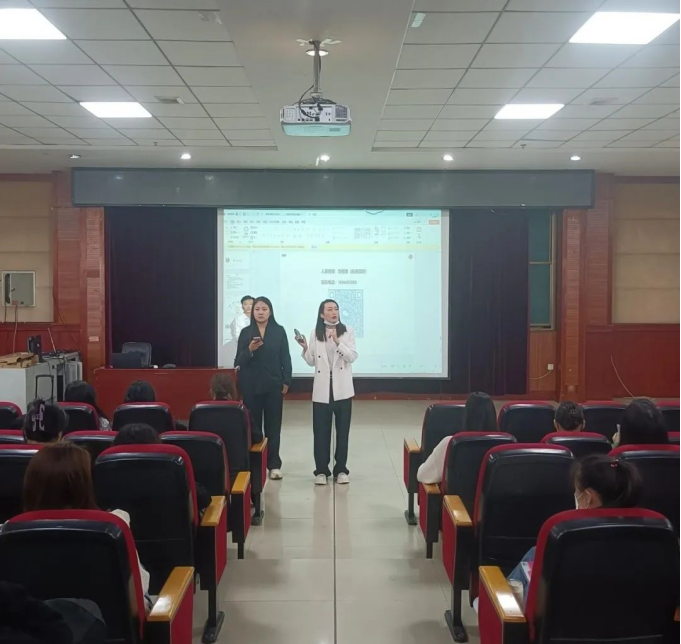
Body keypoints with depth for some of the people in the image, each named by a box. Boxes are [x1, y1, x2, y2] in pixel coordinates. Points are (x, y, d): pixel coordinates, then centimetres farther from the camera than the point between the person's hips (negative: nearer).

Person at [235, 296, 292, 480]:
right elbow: (238, 360, 1)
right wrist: (249, 350, -18)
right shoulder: (246, 332, 3)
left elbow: (285, 357, 2)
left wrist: (286, 381, -2)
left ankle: (274, 465, 9)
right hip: (250, 385, 1)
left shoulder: (279, 331, 1)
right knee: (252, 425, 2)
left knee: (273, 425, 4)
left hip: (273, 385, 0)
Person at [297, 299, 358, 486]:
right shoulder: (315, 334, 4)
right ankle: (321, 470, 13)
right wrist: (305, 348, -13)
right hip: (322, 389, 1)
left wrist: (337, 342, -21)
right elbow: (311, 362, 6)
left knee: (342, 430, 6)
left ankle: (341, 469, 16)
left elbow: (352, 357, -10)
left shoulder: (347, 331, 0)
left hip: (342, 388, -1)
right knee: (321, 431, 3)